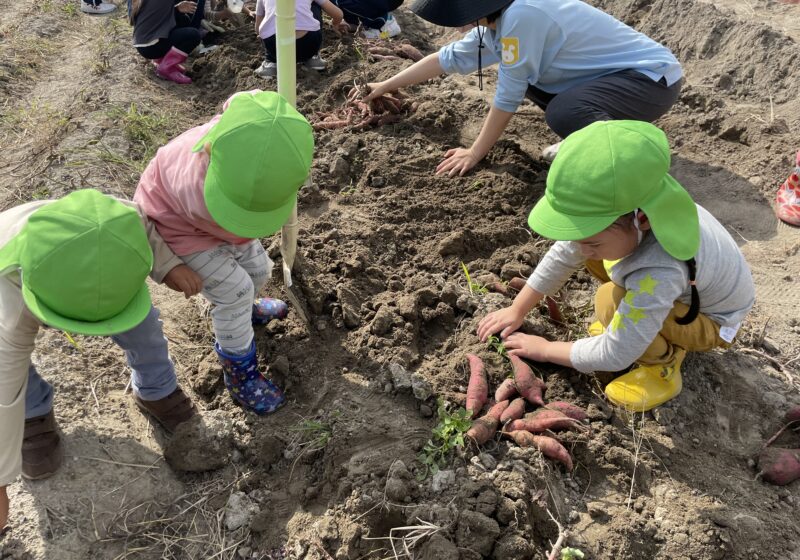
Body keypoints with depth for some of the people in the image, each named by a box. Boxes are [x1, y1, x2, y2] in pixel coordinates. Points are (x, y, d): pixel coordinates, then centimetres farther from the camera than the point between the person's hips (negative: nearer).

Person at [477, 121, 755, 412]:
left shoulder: (658, 275, -45)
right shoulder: (619, 209, -25)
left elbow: (615, 357, -35)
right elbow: (563, 254, -7)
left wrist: (544, 350, -20)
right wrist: (517, 310, -4)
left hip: (710, 319, -7)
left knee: (610, 301, -33)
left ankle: (663, 366, -7)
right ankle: (631, 320, 7)